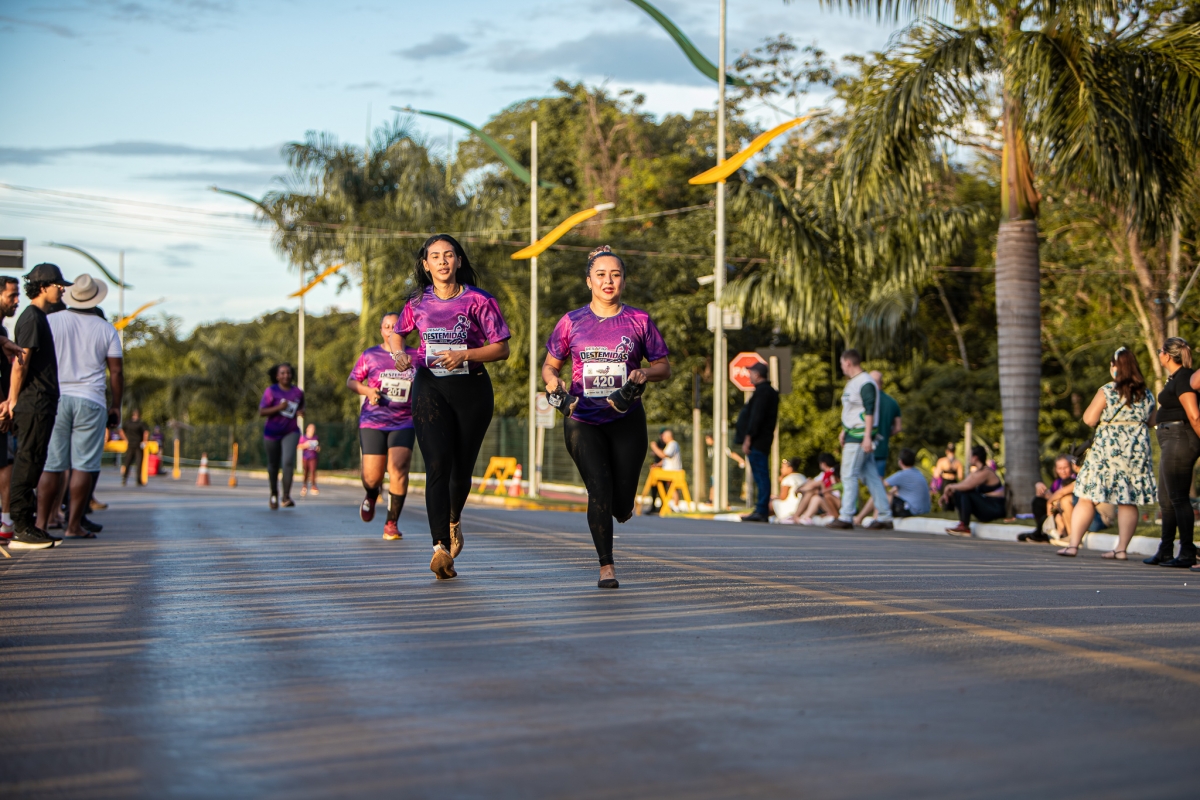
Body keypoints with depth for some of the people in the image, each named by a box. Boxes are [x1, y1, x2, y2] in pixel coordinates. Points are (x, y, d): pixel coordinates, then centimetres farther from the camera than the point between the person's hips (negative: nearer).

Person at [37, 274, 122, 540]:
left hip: (54, 399, 1)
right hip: (90, 401, -1)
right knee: (84, 465, 1)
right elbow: (116, 371, 4)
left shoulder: (50, 321, 2)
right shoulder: (106, 329, 3)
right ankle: (74, 525, -1)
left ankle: (41, 523, 1)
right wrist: (116, 405, 14)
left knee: (50, 465, 4)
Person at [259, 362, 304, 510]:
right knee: (273, 464, 11)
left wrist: (301, 412, -1)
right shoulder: (270, 391, -7)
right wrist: (278, 408, -24)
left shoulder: (298, 392, 2)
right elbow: (261, 412, -11)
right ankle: (274, 494, 35)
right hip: (272, 432, -1)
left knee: (288, 461, -20)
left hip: (291, 432, 1)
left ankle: (286, 497, -20)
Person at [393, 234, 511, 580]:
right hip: (430, 387, 0)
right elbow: (398, 331, 24)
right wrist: (400, 354, 3)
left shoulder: (479, 300, -2)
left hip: (472, 388, 0)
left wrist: (465, 355, -18)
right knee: (437, 465, -15)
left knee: (462, 467, 9)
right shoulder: (417, 303, 6)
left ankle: (454, 520, 43)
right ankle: (441, 549, -23)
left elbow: (502, 348, -3)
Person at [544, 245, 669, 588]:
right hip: (583, 421, -1)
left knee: (621, 506, 1)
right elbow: (550, 366, 12)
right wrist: (555, 383, -11)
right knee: (599, 490, -15)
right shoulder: (571, 322, 3)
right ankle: (606, 566, -1)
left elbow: (664, 366, 8)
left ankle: (621, 505, 40)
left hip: (627, 421, 1)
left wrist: (644, 374, -13)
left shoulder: (639, 321, 3)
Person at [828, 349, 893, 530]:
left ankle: (846, 517, -9)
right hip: (853, 434, 10)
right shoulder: (851, 383, 18)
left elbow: (869, 411, -19)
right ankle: (885, 517, 10)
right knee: (871, 476, 9)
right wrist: (844, 431, 24)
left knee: (849, 475, -9)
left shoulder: (866, 383, -14)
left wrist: (867, 437, -23)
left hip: (860, 437, -10)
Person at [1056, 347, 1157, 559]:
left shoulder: (1107, 391, -10)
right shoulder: (1146, 394, 5)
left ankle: (1073, 544, -1)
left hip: (1107, 449, -4)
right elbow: (1151, 422, 17)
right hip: (1138, 451, 4)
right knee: (1128, 502, 6)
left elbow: (1089, 419, -9)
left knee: (1087, 498, 1)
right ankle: (1121, 549, 4)